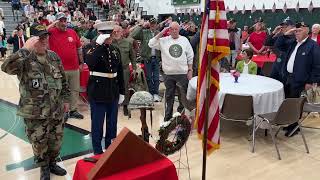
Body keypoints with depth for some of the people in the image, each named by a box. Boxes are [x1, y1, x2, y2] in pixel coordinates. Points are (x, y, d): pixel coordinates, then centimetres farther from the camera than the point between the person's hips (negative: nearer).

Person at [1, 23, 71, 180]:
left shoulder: (54, 57, 3)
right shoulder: (24, 59, -13)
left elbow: (63, 80, 12)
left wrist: (65, 99, 13)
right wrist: (26, 49, -37)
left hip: (56, 110, 4)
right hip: (34, 113, -4)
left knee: (56, 140, 17)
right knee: (39, 143, 11)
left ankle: (52, 163, 42)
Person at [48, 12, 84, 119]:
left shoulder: (72, 32, 8)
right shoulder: (52, 32, -1)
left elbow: (79, 48, 14)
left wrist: (81, 63, 13)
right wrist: (53, 25, -14)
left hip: (75, 68, 4)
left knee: (75, 90, 12)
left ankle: (73, 110, 25)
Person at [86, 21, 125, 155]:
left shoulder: (115, 50, 7)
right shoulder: (95, 49, -8)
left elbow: (120, 72, 10)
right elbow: (90, 63, -31)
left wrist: (121, 92, 9)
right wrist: (99, 45, -29)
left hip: (113, 91, 6)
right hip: (98, 91, -5)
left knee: (112, 122, 15)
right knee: (97, 122, 4)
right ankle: (97, 151, 17)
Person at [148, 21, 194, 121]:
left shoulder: (184, 40, 4)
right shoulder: (164, 40, 0)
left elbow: (190, 57, 7)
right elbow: (151, 44, -12)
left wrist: (190, 70, 3)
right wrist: (161, 33, -12)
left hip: (183, 73, 0)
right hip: (169, 73, 0)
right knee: (169, 96, 13)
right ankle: (168, 115, 26)